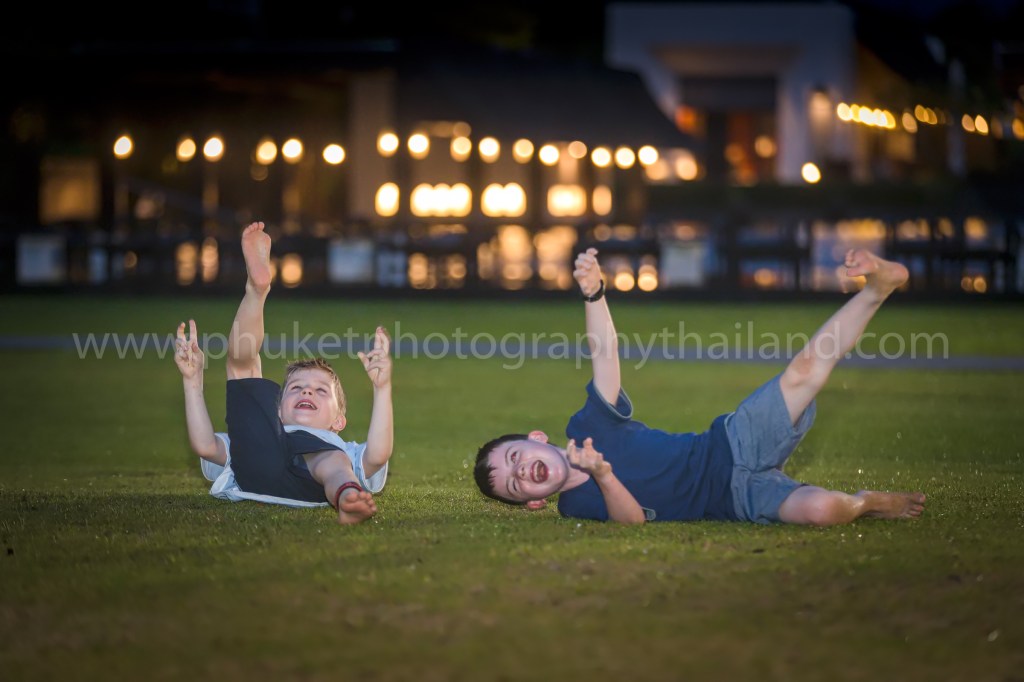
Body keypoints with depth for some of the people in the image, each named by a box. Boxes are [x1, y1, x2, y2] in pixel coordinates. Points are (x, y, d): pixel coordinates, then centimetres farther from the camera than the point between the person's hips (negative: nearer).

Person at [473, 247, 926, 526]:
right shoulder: (577, 507, -6)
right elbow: (633, 518, -24)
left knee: (805, 369, -18)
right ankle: (868, 504, -3)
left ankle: (879, 286, -3)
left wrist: (593, 294, -30)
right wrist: (604, 477, -44)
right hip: (740, 497, -3)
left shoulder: (585, 428, 1)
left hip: (735, 444, 3)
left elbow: (604, 353, -11)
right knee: (820, 510, -34)